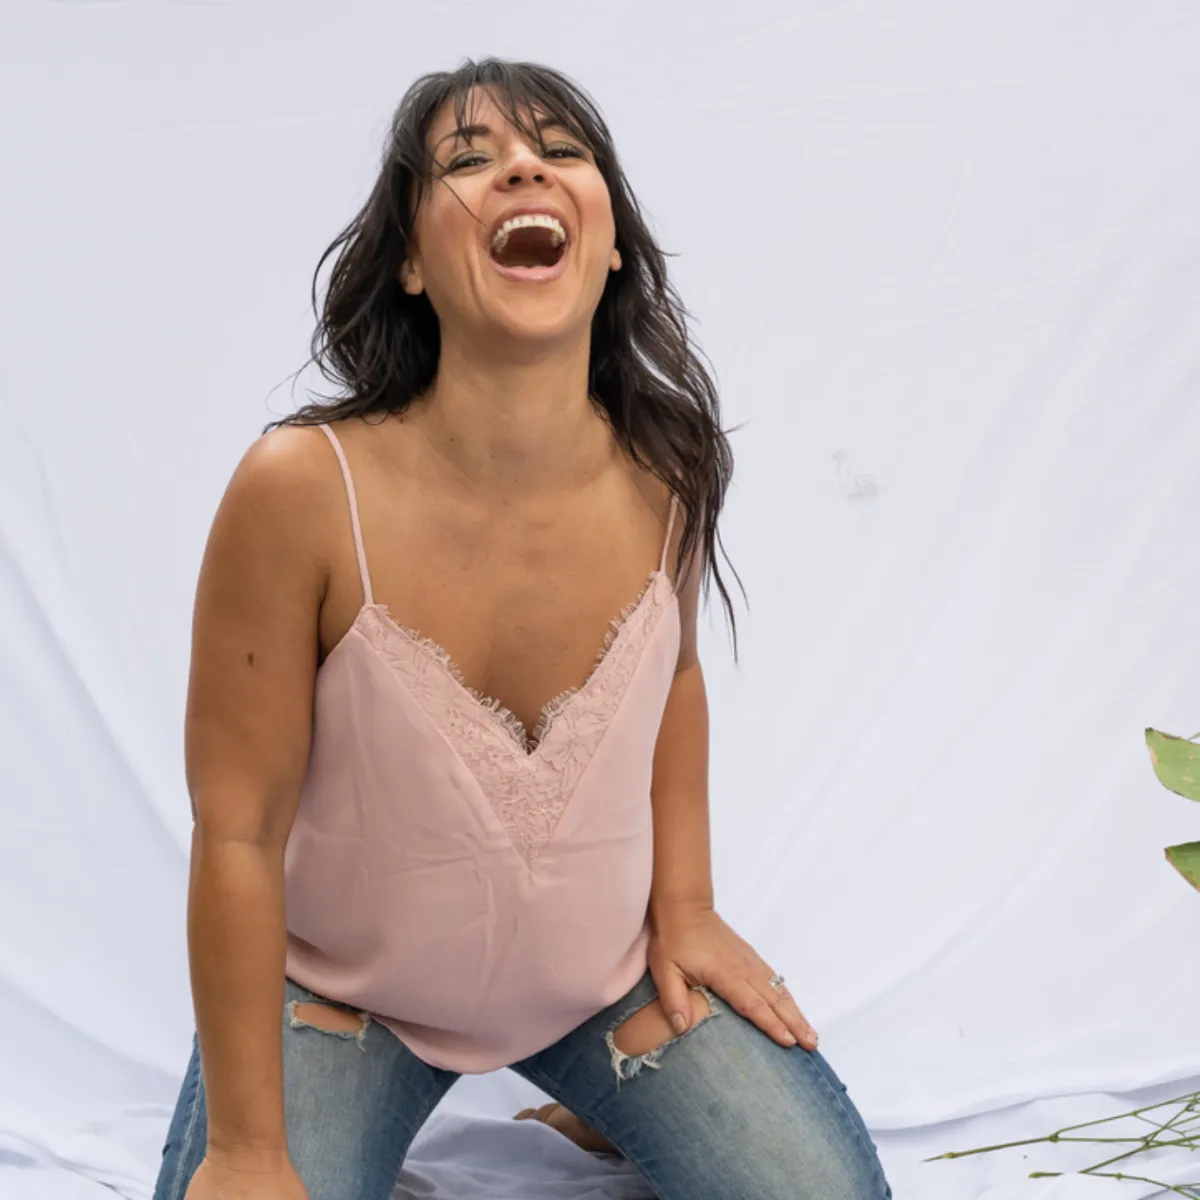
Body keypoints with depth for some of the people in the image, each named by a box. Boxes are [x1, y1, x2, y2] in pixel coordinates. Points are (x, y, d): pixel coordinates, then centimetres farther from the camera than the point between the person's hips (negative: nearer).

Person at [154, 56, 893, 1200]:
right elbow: (238, 832, -20)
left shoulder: (665, 467, -15)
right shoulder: (302, 488, -27)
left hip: (608, 967, 3)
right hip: (342, 985, -2)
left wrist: (685, 906, 4)